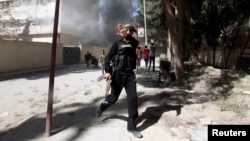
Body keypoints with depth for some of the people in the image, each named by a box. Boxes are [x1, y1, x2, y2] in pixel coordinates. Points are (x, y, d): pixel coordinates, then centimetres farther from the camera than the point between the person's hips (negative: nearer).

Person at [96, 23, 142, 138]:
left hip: (130, 74, 2)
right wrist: (107, 71, -17)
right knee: (113, 98, 8)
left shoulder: (133, 43, 8)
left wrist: (126, 36, -39)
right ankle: (102, 107, 43)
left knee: (133, 99, -6)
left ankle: (132, 126, 5)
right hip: (118, 73, -2)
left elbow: (136, 42, -18)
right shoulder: (117, 43, 3)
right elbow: (108, 57, -3)